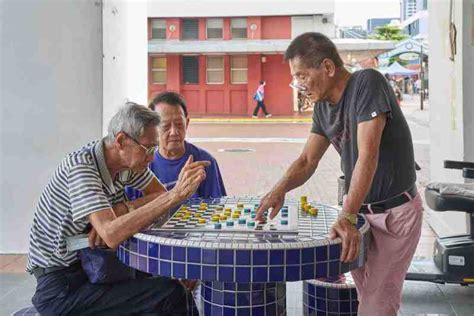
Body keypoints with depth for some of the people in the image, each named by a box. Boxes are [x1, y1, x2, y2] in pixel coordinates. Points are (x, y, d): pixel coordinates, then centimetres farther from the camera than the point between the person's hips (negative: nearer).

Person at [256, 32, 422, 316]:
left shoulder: (367, 83, -20)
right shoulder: (323, 106, 3)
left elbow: (368, 154, -28)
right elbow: (307, 161, 6)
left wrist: (347, 217, -34)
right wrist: (281, 189, -15)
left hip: (396, 211, -7)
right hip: (361, 210, 7)